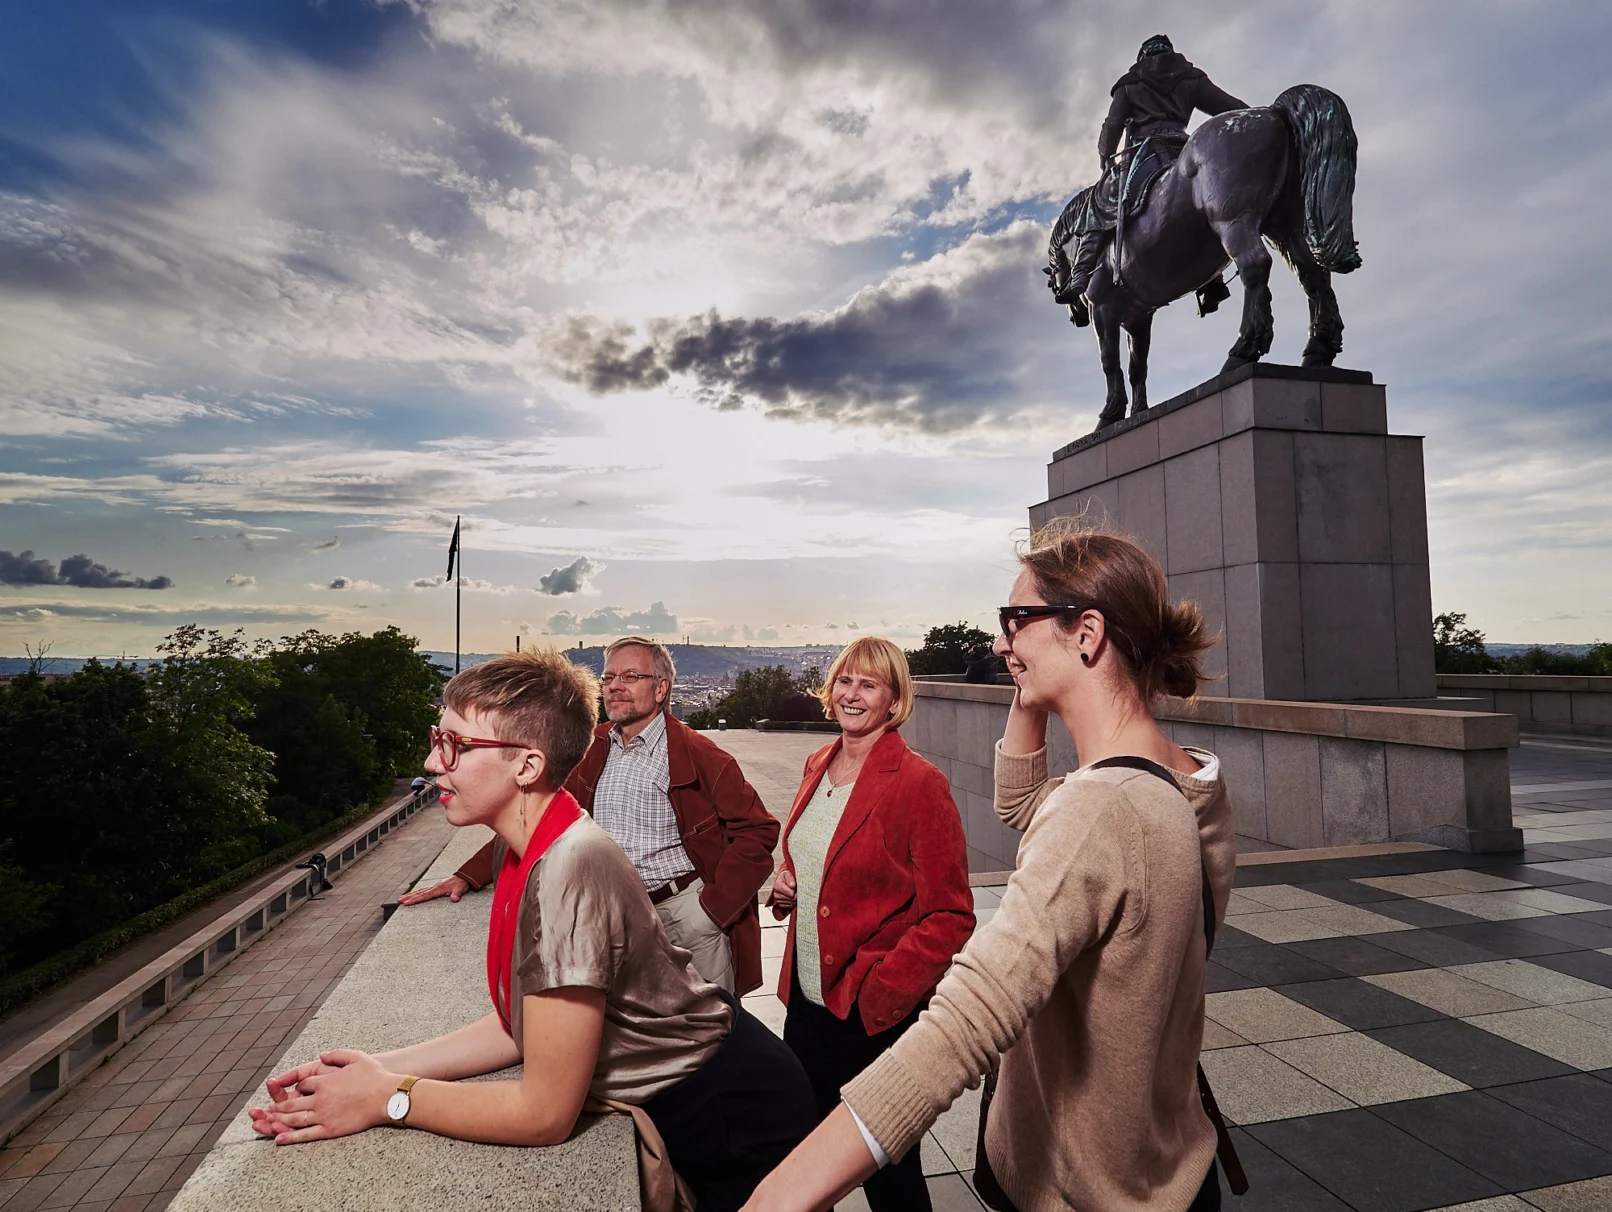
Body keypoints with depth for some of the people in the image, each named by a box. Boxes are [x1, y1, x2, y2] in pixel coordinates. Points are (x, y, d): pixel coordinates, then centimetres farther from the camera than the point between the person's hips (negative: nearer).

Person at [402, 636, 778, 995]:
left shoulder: (698, 755, -9)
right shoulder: (590, 750, 6)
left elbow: (757, 830, -10)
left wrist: (713, 907, -14)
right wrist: (467, 877, -3)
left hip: (687, 905, -3)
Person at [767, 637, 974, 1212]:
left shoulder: (920, 783, -18)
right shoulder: (819, 765, 4)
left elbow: (950, 917, -17)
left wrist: (882, 991, -21)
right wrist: (787, 883, 1)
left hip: (878, 1013, -6)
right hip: (807, 996, 7)